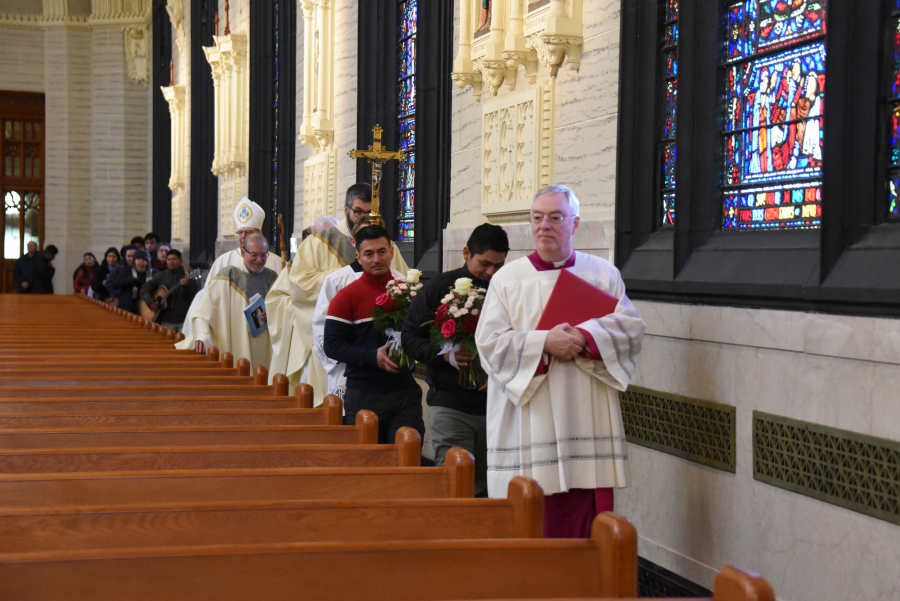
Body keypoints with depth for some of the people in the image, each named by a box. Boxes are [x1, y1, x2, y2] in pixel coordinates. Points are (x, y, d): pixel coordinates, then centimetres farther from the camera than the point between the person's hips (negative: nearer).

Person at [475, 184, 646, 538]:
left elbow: (631, 326, 0)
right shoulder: (507, 279, 7)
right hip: (530, 425, -1)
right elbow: (490, 342, -3)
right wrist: (544, 343, -16)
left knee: (588, 516, -1)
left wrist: (585, 336, -17)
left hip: (587, 422, 2)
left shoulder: (604, 274, 12)